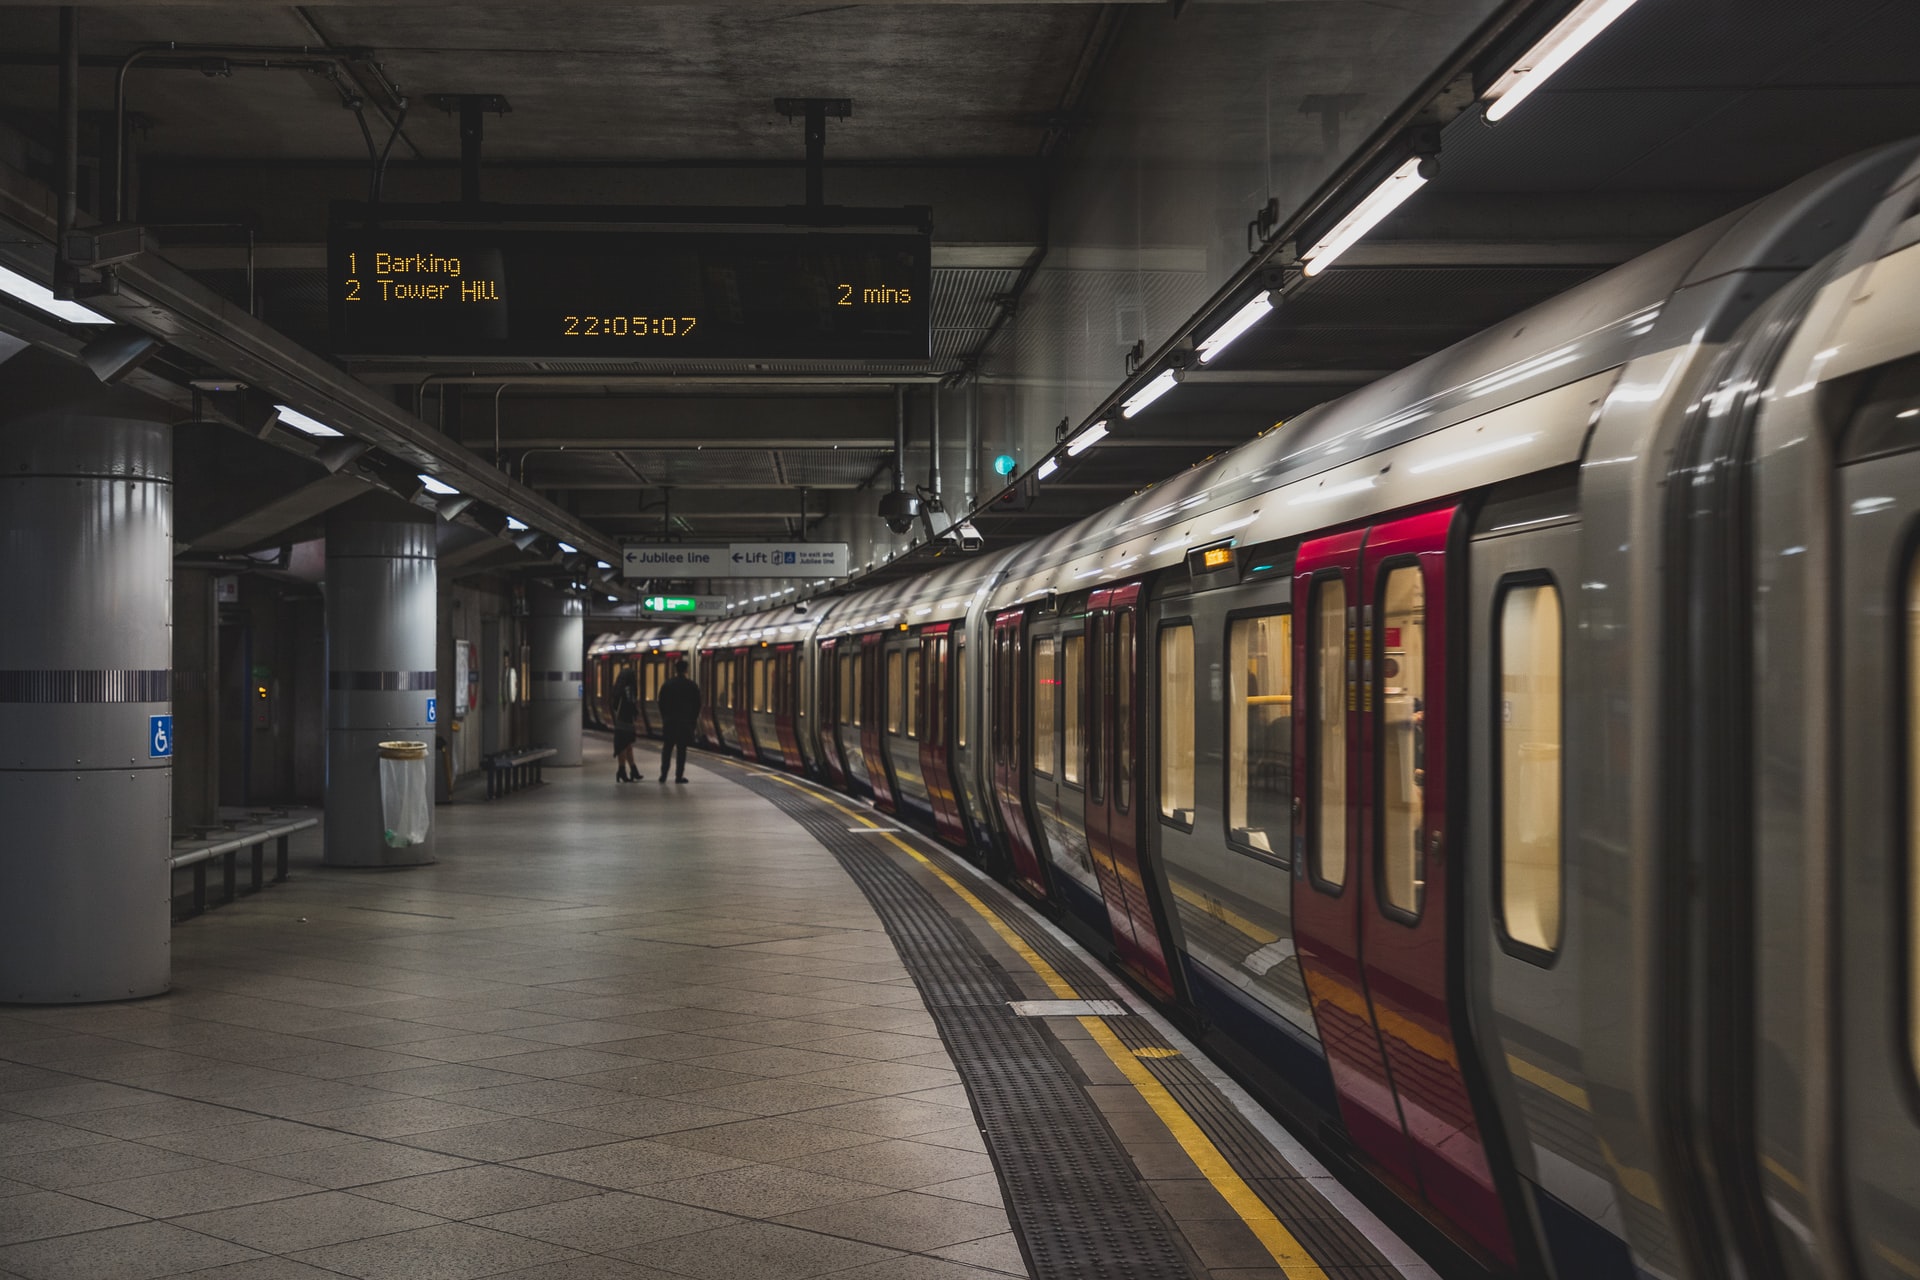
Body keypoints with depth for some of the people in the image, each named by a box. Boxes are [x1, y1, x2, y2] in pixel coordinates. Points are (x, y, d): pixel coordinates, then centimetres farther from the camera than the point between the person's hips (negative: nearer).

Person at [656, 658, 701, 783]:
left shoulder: (666, 685, 0)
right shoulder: (692, 686, -3)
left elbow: (661, 704, 4)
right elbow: (697, 706, 0)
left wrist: (664, 718, 13)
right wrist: (692, 720, 9)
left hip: (669, 722, 1)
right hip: (685, 723, -1)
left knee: (667, 749, 9)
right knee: (681, 750, 1)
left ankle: (663, 774, 4)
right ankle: (679, 776, -1)